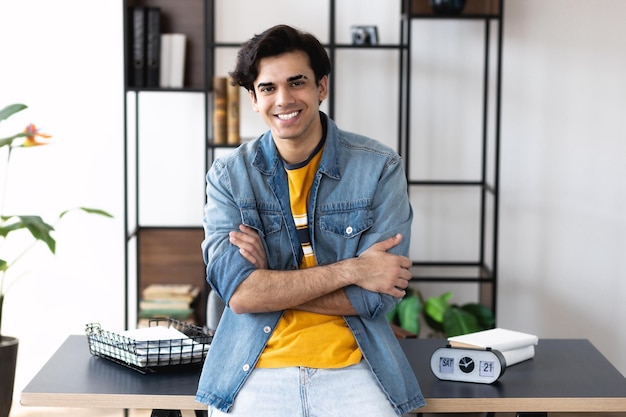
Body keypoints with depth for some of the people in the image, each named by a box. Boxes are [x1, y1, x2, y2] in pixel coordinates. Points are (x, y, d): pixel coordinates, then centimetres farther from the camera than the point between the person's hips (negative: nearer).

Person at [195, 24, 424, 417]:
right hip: (255, 374, 1)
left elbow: (375, 296, -9)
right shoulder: (228, 175, 2)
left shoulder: (380, 167, -2)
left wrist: (268, 282, -10)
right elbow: (238, 292, -11)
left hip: (353, 370, -1)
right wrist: (348, 270, -14)